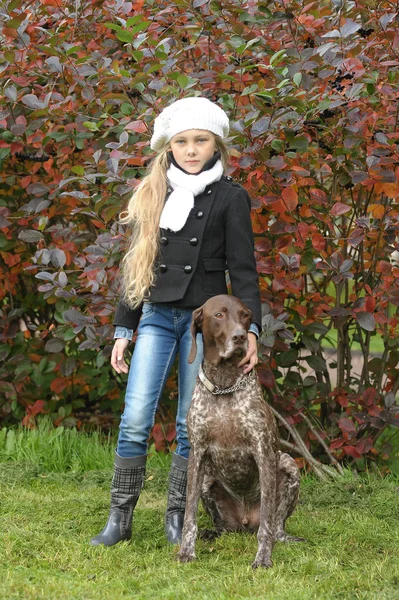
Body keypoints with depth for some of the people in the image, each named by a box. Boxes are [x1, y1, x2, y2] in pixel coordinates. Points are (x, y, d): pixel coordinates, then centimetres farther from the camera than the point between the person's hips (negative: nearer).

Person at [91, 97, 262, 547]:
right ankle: (119, 518, -1)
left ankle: (176, 518, 11)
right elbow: (138, 265, 16)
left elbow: (242, 269, -3)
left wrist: (250, 329, -13)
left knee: (191, 425, 1)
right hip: (157, 317, 3)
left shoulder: (230, 198, 1)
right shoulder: (155, 196, 12)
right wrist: (123, 328, 12)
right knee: (135, 420, -8)